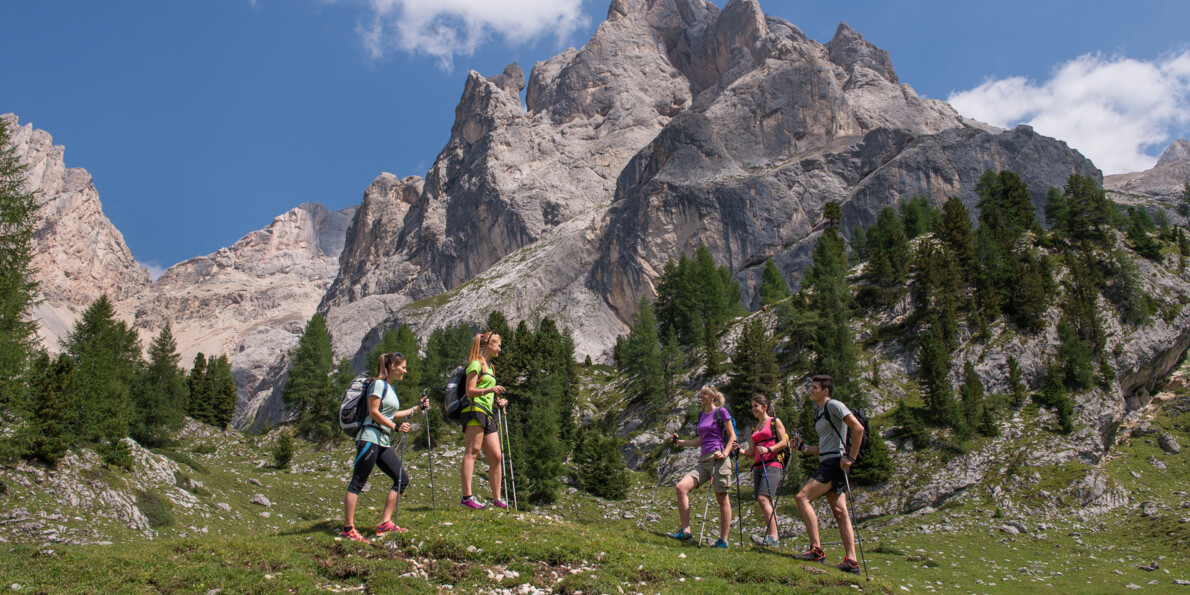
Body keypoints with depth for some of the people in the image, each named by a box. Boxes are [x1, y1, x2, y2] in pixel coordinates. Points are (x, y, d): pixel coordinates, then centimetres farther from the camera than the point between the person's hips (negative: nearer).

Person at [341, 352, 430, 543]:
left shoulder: (391, 388, 21)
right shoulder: (379, 384, -6)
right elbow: (373, 412, -14)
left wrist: (418, 408, 27)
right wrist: (395, 427, -15)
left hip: (384, 442, 10)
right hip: (370, 438, -10)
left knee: (402, 478, 5)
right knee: (357, 483, -7)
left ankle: (385, 523, 8)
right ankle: (348, 529, -6)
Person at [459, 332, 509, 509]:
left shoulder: (490, 367, 27)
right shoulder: (476, 363, -1)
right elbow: (470, 391, -11)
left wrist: (498, 402, 14)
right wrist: (490, 390, -24)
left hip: (488, 414, 9)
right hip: (474, 410, -9)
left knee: (496, 456, 3)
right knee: (472, 452, -14)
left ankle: (497, 498, 6)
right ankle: (467, 497, -19)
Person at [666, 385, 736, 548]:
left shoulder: (721, 412, -1)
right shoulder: (701, 414, 19)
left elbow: (732, 437, -2)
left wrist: (724, 453, -15)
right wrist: (679, 442, 17)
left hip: (719, 460, -7)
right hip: (703, 461, 7)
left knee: (722, 498, -2)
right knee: (681, 487, -9)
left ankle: (723, 539, 5)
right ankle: (685, 530, -8)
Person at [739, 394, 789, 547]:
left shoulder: (775, 422, 5)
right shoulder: (754, 428, 23)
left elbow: (784, 442, -5)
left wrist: (768, 449, -18)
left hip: (772, 465, -7)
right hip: (758, 467, 7)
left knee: (763, 498, -20)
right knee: (765, 502, 2)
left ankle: (773, 536, -21)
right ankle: (771, 535, 6)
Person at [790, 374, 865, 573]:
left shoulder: (833, 405, -5)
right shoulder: (821, 412, 23)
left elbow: (858, 428, -16)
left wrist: (850, 457, -17)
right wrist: (802, 447, 12)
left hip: (834, 462, -9)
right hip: (827, 463, 9)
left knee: (803, 497, -16)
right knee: (840, 512, 4)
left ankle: (816, 549, -18)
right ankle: (851, 561, 2)